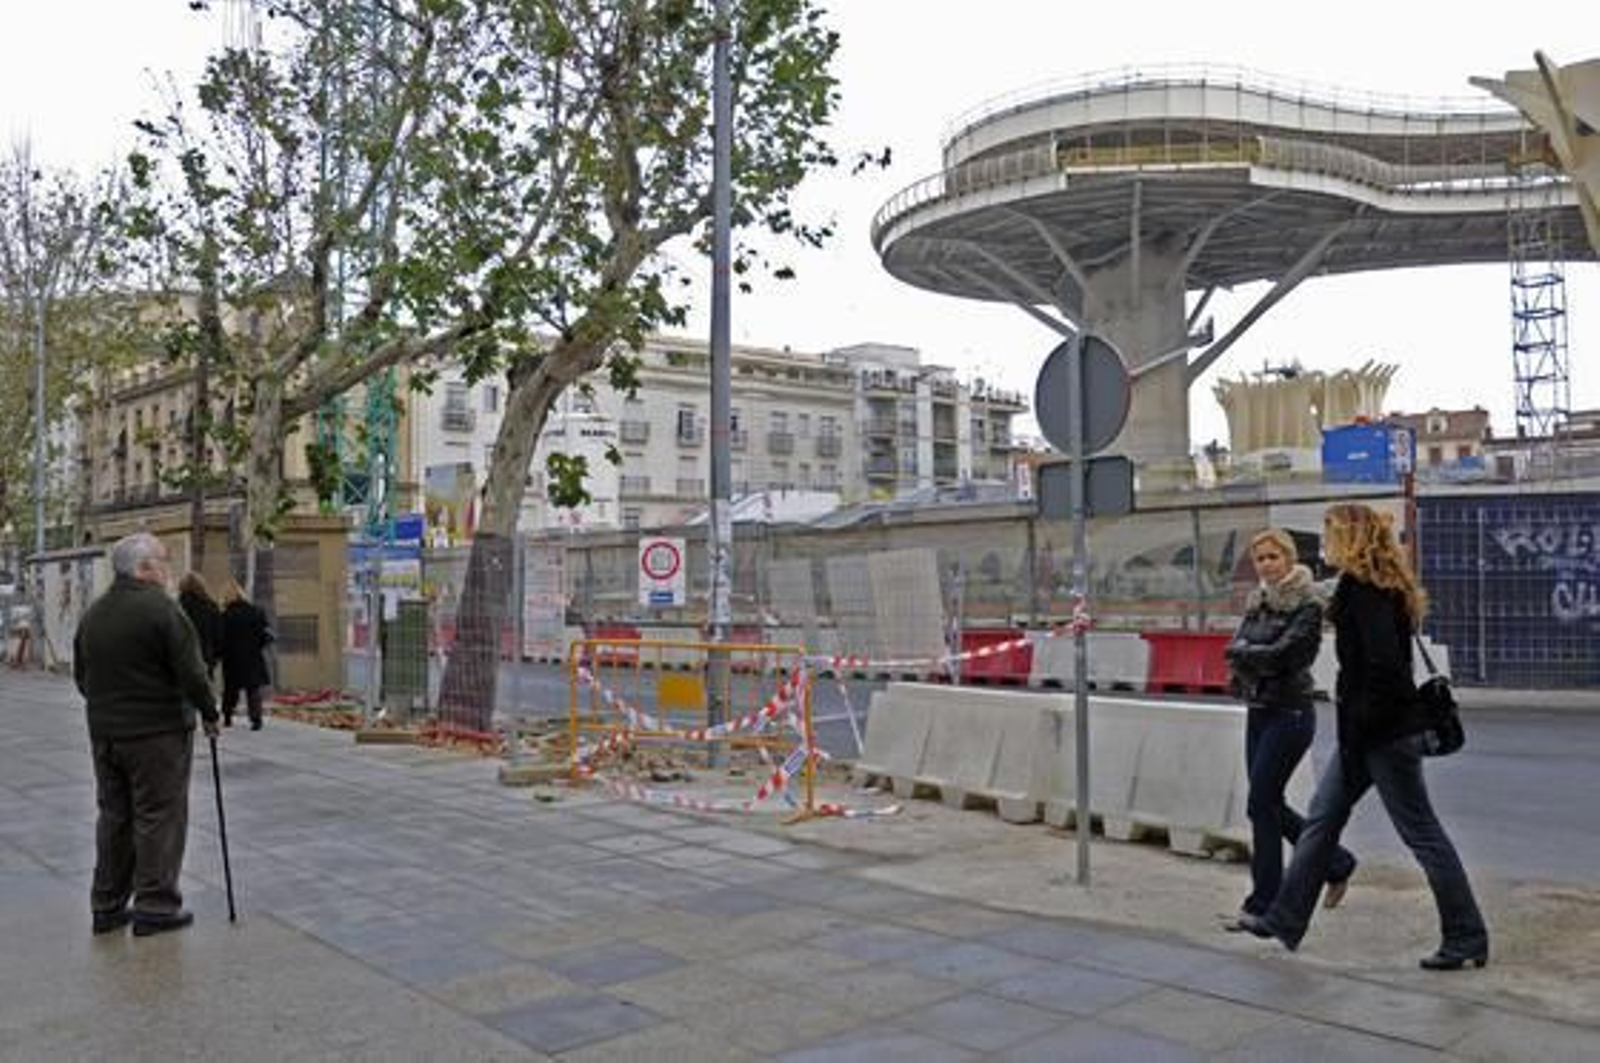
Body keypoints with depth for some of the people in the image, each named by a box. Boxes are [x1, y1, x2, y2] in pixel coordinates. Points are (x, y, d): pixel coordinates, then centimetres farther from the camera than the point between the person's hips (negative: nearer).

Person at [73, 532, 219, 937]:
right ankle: (155, 905, 3)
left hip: (104, 733, 8)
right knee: (159, 817, 0)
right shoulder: (160, 608, -16)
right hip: (158, 732, -7)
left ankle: (106, 904, 21)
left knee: (113, 816, 15)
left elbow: (81, 677, 17)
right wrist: (209, 713, -5)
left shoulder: (92, 614, 10)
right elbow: (191, 672, -17)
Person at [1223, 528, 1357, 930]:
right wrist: (1258, 657, -15)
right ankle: (1337, 863, 31)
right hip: (1258, 711, 8)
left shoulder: (1307, 604, -10)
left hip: (1290, 712, -8)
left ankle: (1263, 903, 5)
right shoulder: (1257, 601, 12)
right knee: (1270, 805, 12)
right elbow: (1236, 647, 3)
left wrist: (1244, 652, -8)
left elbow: (1283, 653, -21)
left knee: (1261, 804, -7)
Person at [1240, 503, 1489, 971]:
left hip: (1384, 732, -10)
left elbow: (1384, 662, -26)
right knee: (1322, 819, 12)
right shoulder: (1381, 586, 12)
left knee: (1421, 833, 1)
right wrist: (1347, 691, 10)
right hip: (1366, 733, 10)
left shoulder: (1364, 588, -19)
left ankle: (1466, 940, 14)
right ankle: (1284, 920, 19)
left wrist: (1361, 717, -17)